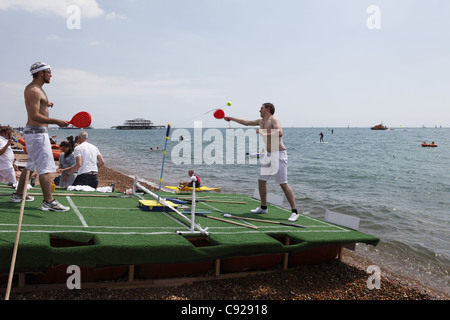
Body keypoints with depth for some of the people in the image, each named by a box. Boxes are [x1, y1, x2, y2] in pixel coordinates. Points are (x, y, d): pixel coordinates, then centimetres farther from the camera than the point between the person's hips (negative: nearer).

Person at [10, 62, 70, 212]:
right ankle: (48, 202, -12)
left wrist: (45, 103, 29)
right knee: (46, 167, -12)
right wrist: (56, 121, -26)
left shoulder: (33, 88, 16)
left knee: (31, 165, 19)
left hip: (33, 131, 11)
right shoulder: (34, 90, -16)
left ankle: (18, 195, 28)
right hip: (37, 132, -11)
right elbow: (34, 116, -24)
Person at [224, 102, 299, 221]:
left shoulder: (274, 119, -11)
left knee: (283, 184, -11)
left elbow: (279, 133, -30)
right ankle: (263, 207, 26)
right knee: (261, 180, 12)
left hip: (279, 154, -9)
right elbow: (245, 122, 29)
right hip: (269, 154, 9)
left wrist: (264, 134, -24)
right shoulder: (261, 121, 16)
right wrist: (231, 118, 35)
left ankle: (294, 212, -5)